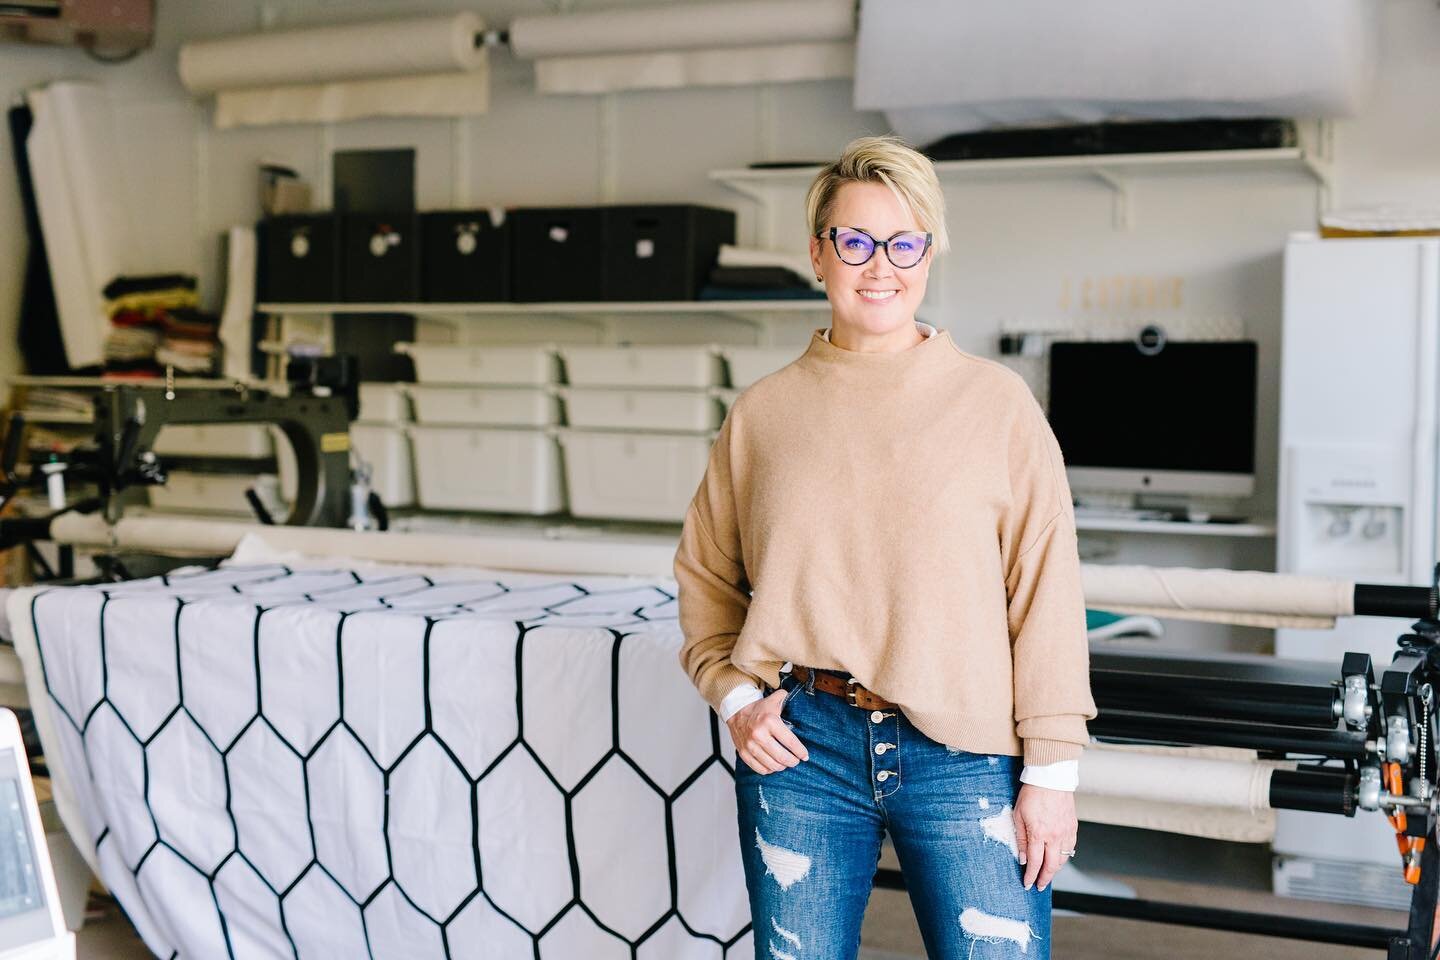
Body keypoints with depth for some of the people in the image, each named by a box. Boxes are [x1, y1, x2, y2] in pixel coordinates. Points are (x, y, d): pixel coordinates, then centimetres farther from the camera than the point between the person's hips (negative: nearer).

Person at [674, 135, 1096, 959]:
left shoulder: (997, 403, -1)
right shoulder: (764, 412, 5)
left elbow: (1045, 597, -3)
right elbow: (706, 576, 14)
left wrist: (1052, 772, -5)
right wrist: (735, 697, 0)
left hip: (964, 758, -2)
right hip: (799, 747, 2)